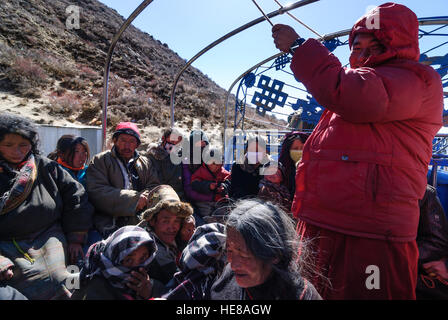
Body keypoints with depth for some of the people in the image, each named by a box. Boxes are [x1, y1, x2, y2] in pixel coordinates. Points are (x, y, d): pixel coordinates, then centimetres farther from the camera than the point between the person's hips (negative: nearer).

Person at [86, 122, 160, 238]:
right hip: (112, 226, -3)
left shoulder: (145, 162, 22)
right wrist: (134, 199, -11)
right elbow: (96, 192, -4)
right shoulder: (100, 161, 10)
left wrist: (144, 197, -10)